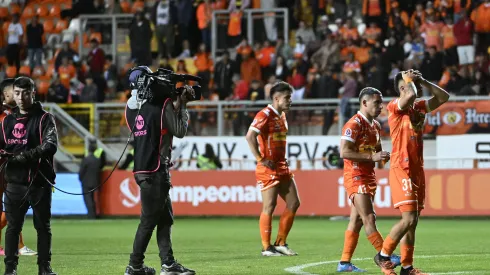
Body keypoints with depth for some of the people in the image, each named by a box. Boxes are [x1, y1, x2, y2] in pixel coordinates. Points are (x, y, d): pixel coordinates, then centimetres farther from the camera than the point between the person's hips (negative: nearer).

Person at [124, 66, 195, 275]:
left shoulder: (131, 107, 9)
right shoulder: (161, 103, -12)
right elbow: (180, 131, -8)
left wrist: (177, 105, 15)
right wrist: (183, 106, 2)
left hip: (142, 168, 8)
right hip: (155, 171, -8)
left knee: (165, 218, 14)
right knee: (149, 219, -2)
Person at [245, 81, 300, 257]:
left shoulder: (282, 116, 15)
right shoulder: (265, 115, -12)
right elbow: (250, 136, -23)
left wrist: (283, 160, 15)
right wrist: (260, 159, -23)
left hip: (282, 167, 9)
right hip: (268, 169, -9)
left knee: (293, 203, 6)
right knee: (269, 206, -7)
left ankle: (280, 243, 14)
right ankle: (266, 247, -1)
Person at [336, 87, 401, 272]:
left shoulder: (375, 126, 15)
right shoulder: (354, 124, -14)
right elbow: (344, 152, -22)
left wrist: (383, 156, 4)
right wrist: (372, 156, -24)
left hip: (368, 177, 9)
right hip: (356, 177, -9)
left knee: (357, 220, 8)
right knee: (369, 218, -10)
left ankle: (344, 263, 10)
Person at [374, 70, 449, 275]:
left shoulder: (419, 107, 14)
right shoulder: (395, 106, -9)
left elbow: (443, 97, 16)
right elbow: (411, 95, -29)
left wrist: (422, 81, 8)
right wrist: (409, 79, -10)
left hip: (417, 169, 8)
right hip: (402, 169, -8)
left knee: (413, 221, 8)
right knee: (409, 219, -14)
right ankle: (383, 256, 0)